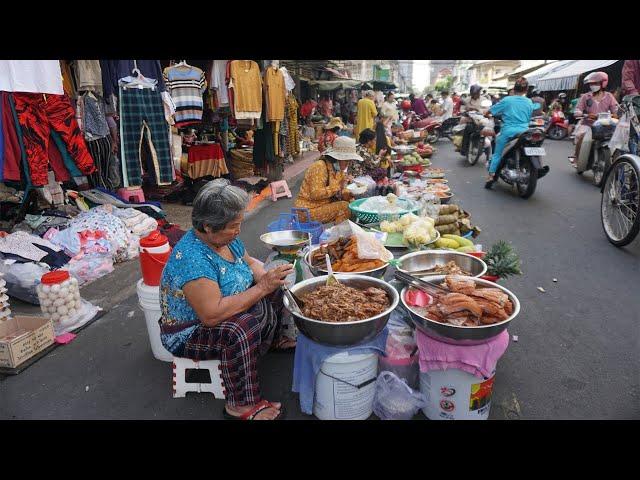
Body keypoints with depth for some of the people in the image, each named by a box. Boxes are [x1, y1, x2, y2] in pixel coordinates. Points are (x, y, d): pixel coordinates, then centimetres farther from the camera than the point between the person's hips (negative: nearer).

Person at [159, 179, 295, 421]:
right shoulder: (192, 258, -34)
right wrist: (262, 287, -35)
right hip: (189, 333, -9)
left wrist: (267, 277, -14)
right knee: (241, 329, -35)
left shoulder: (225, 238, -8)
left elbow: (250, 262, 9)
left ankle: (275, 339, 29)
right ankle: (241, 406, -17)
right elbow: (212, 315, -38)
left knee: (275, 293, 4)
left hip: (226, 311, 9)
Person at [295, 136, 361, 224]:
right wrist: (338, 185, -29)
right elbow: (315, 194, -26)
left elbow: (340, 192, 12)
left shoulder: (339, 169, 8)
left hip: (325, 205, 8)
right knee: (344, 206, -21)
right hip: (309, 210, -8)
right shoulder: (319, 167, -18)